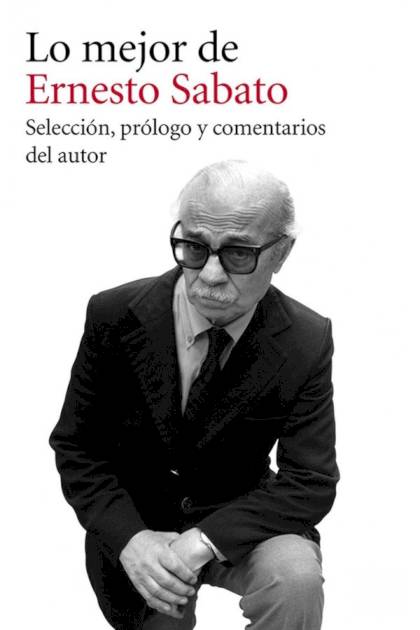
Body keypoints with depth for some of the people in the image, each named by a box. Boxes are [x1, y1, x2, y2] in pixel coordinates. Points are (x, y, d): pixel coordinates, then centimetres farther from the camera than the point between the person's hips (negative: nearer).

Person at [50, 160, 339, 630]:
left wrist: (205, 539, -30)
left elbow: (310, 483, -15)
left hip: (235, 521, -1)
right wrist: (130, 539, -25)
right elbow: (75, 446, -8)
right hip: (131, 526, 1)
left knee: (297, 576, -27)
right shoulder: (114, 316, -17)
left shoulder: (306, 342, -17)